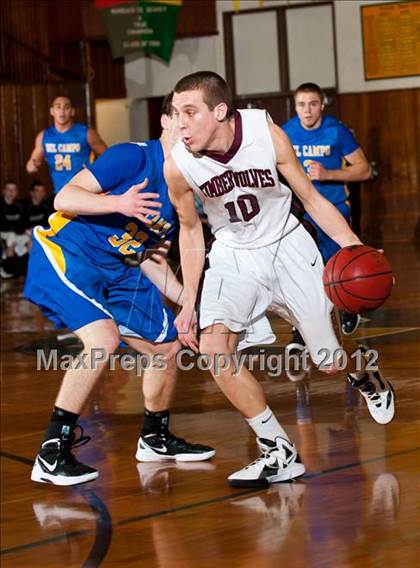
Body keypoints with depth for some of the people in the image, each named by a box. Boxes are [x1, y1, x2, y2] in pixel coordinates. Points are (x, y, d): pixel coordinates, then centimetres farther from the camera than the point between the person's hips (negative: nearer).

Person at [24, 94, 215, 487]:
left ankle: (155, 440, 36)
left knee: (166, 345, 12)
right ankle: (51, 455, -23)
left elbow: (151, 257, 14)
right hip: (66, 254, -9)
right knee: (104, 338, -29)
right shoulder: (133, 157, -16)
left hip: (117, 269, 9)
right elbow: (64, 198, -21)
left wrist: (186, 300, 5)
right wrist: (119, 203, -35)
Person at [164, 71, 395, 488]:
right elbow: (190, 230, -1)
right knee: (213, 347, -23)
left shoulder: (267, 134, -23)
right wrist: (188, 305, -1)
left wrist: (355, 247, -21)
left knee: (332, 360, 1)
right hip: (232, 256, 1)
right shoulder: (177, 165, -20)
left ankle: (369, 381, 41)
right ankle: (279, 455, -12)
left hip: (287, 247, -1)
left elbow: (311, 198, -10)